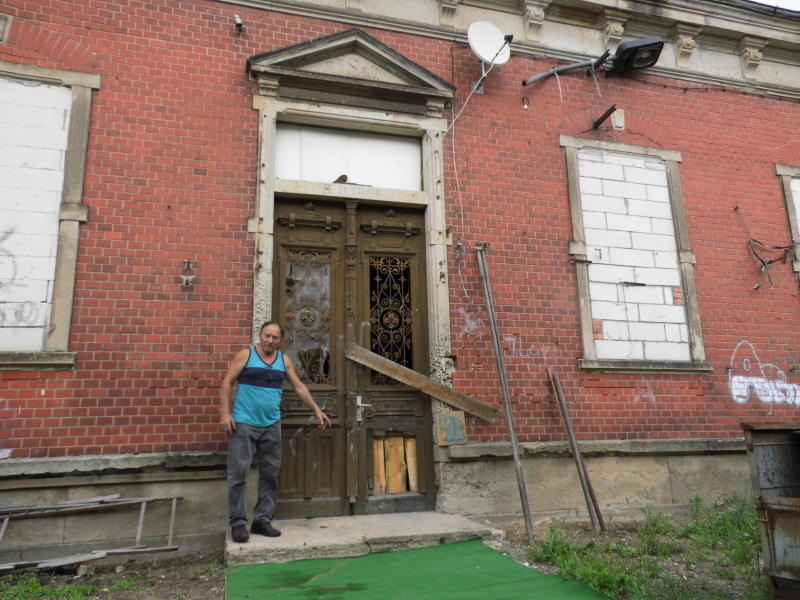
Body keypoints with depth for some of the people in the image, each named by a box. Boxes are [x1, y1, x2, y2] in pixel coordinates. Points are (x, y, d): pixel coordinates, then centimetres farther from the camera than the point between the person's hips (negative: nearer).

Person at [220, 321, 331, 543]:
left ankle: (262, 519, 19)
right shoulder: (245, 355, -2)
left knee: (270, 474, 8)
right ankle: (238, 522, 8)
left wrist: (316, 410, 9)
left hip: (271, 425, 4)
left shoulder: (284, 360, 9)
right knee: (238, 473, -2)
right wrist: (225, 413, -13)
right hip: (244, 424, -4)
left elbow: (299, 386, 13)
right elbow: (227, 383, -4)